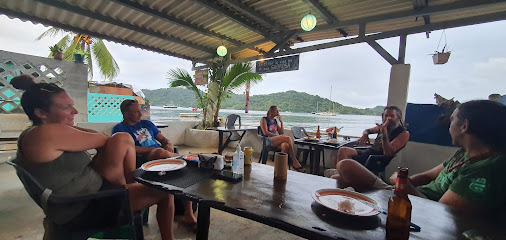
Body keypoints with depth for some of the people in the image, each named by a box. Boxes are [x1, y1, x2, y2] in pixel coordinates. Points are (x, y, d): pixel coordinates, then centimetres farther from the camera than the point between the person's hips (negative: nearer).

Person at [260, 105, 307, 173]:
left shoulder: (275, 121, 26)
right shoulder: (264, 119, 7)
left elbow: (281, 132, 21)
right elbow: (265, 132, -7)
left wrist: (281, 122, 13)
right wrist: (277, 136, -14)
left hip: (276, 141, 6)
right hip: (268, 140, -6)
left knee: (285, 145, -34)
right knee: (288, 138, -29)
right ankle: (295, 162, -24)